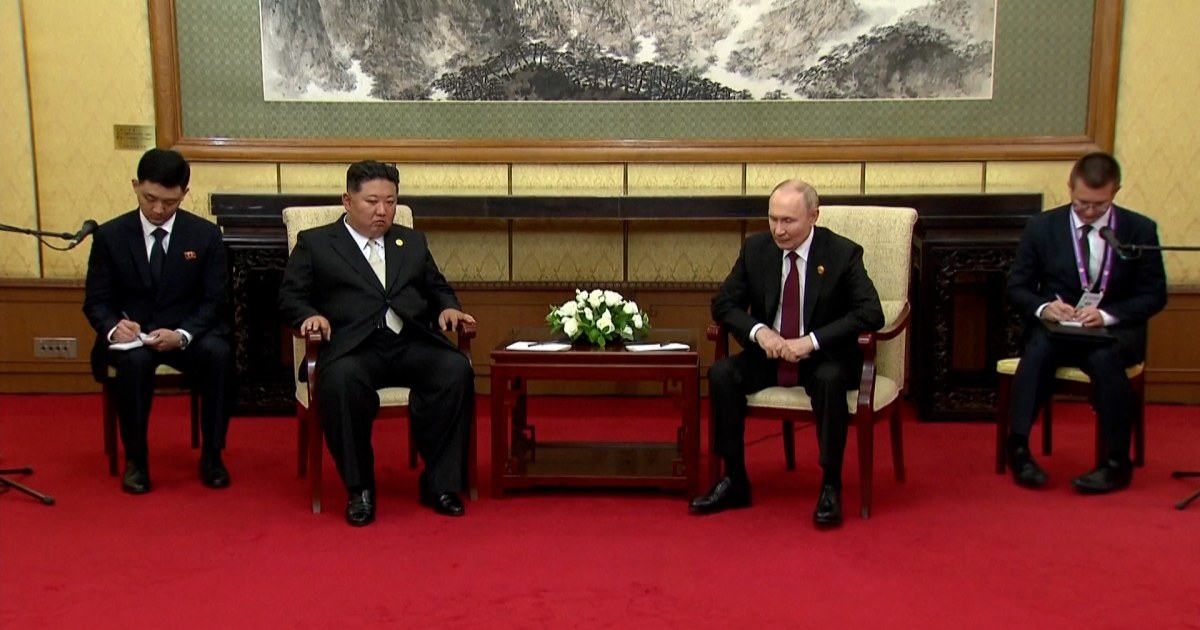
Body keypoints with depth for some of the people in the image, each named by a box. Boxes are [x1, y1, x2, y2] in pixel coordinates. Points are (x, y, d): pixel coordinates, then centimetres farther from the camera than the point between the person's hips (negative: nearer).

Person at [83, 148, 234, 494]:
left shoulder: (205, 234, -1)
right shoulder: (110, 235, 0)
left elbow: (215, 300, -4)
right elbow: (96, 301, 2)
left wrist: (182, 335, -23)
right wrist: (113, 327, -23)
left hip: (188, 335, 0)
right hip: (131, 337, 0)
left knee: (218, 353, -32)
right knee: (135, 360, -35)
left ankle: (212, 454, -15)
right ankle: (136, 458, -15)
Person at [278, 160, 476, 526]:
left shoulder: (413, 241, 27)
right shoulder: (315, 243, 16)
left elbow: (437, 288, 28)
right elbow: (290, 296, 10)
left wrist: (447, 307, 5)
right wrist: (311, 315, -12)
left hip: (413, 343, 3)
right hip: (354, 346, -3)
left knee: (457, 369, -29)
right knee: (340, 379, -38)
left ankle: (439, 483, -18)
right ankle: (359, 489, -21)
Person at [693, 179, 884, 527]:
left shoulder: (843, 253, -10)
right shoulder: (755, 248, -1)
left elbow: (871, 313, -18)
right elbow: (723, 303, 2)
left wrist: (812, 341, -26)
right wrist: (758, 331, -18)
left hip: (823, 357, -3)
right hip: (768, 353, 3)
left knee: (830, 379, -36)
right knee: (721, 374, -22)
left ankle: (830, 487, -21)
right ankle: (735, 480, -12)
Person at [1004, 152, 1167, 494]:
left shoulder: (1140, 229, 3)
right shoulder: (1042, 226, 4)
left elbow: (1154, 295, 1)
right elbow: (1017, 287, 5)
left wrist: (1107, 315, -17)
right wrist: (1043, 307, -18)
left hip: (1114, 329, 0)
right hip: (1055, 326, 1)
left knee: (1105, 357, -35)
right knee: (1038, 348, -34)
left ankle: (1117, 463, -24)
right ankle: (1018, 447, -32)